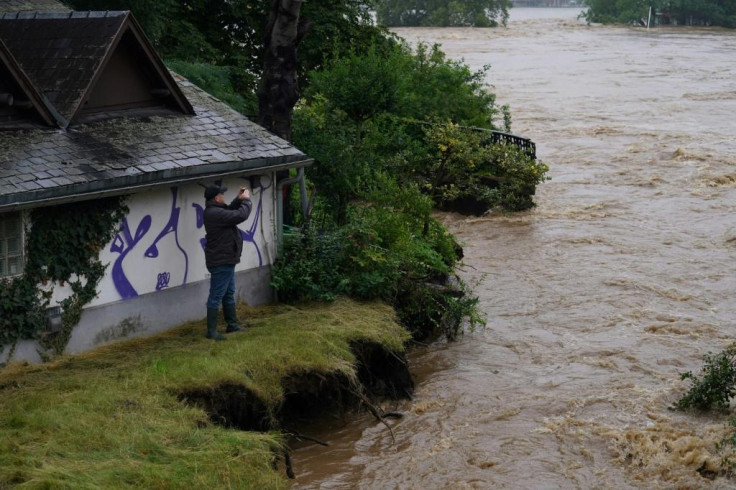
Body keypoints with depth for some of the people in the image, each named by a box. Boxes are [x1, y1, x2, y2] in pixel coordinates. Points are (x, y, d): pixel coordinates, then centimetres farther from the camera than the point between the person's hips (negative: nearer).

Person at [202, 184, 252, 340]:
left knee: (229, 293, 20)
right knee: (216, 296, -5)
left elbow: (229, 212, 25)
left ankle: (232, 324, 31)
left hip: (225, 260, 11)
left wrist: (238, 200, 9)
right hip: (221, 261, -11)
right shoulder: (215, 213, -24)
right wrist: (246, 199, -10)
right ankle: (211, 331, -1)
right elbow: (241, 215, -26)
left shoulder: (214, 211, 8)